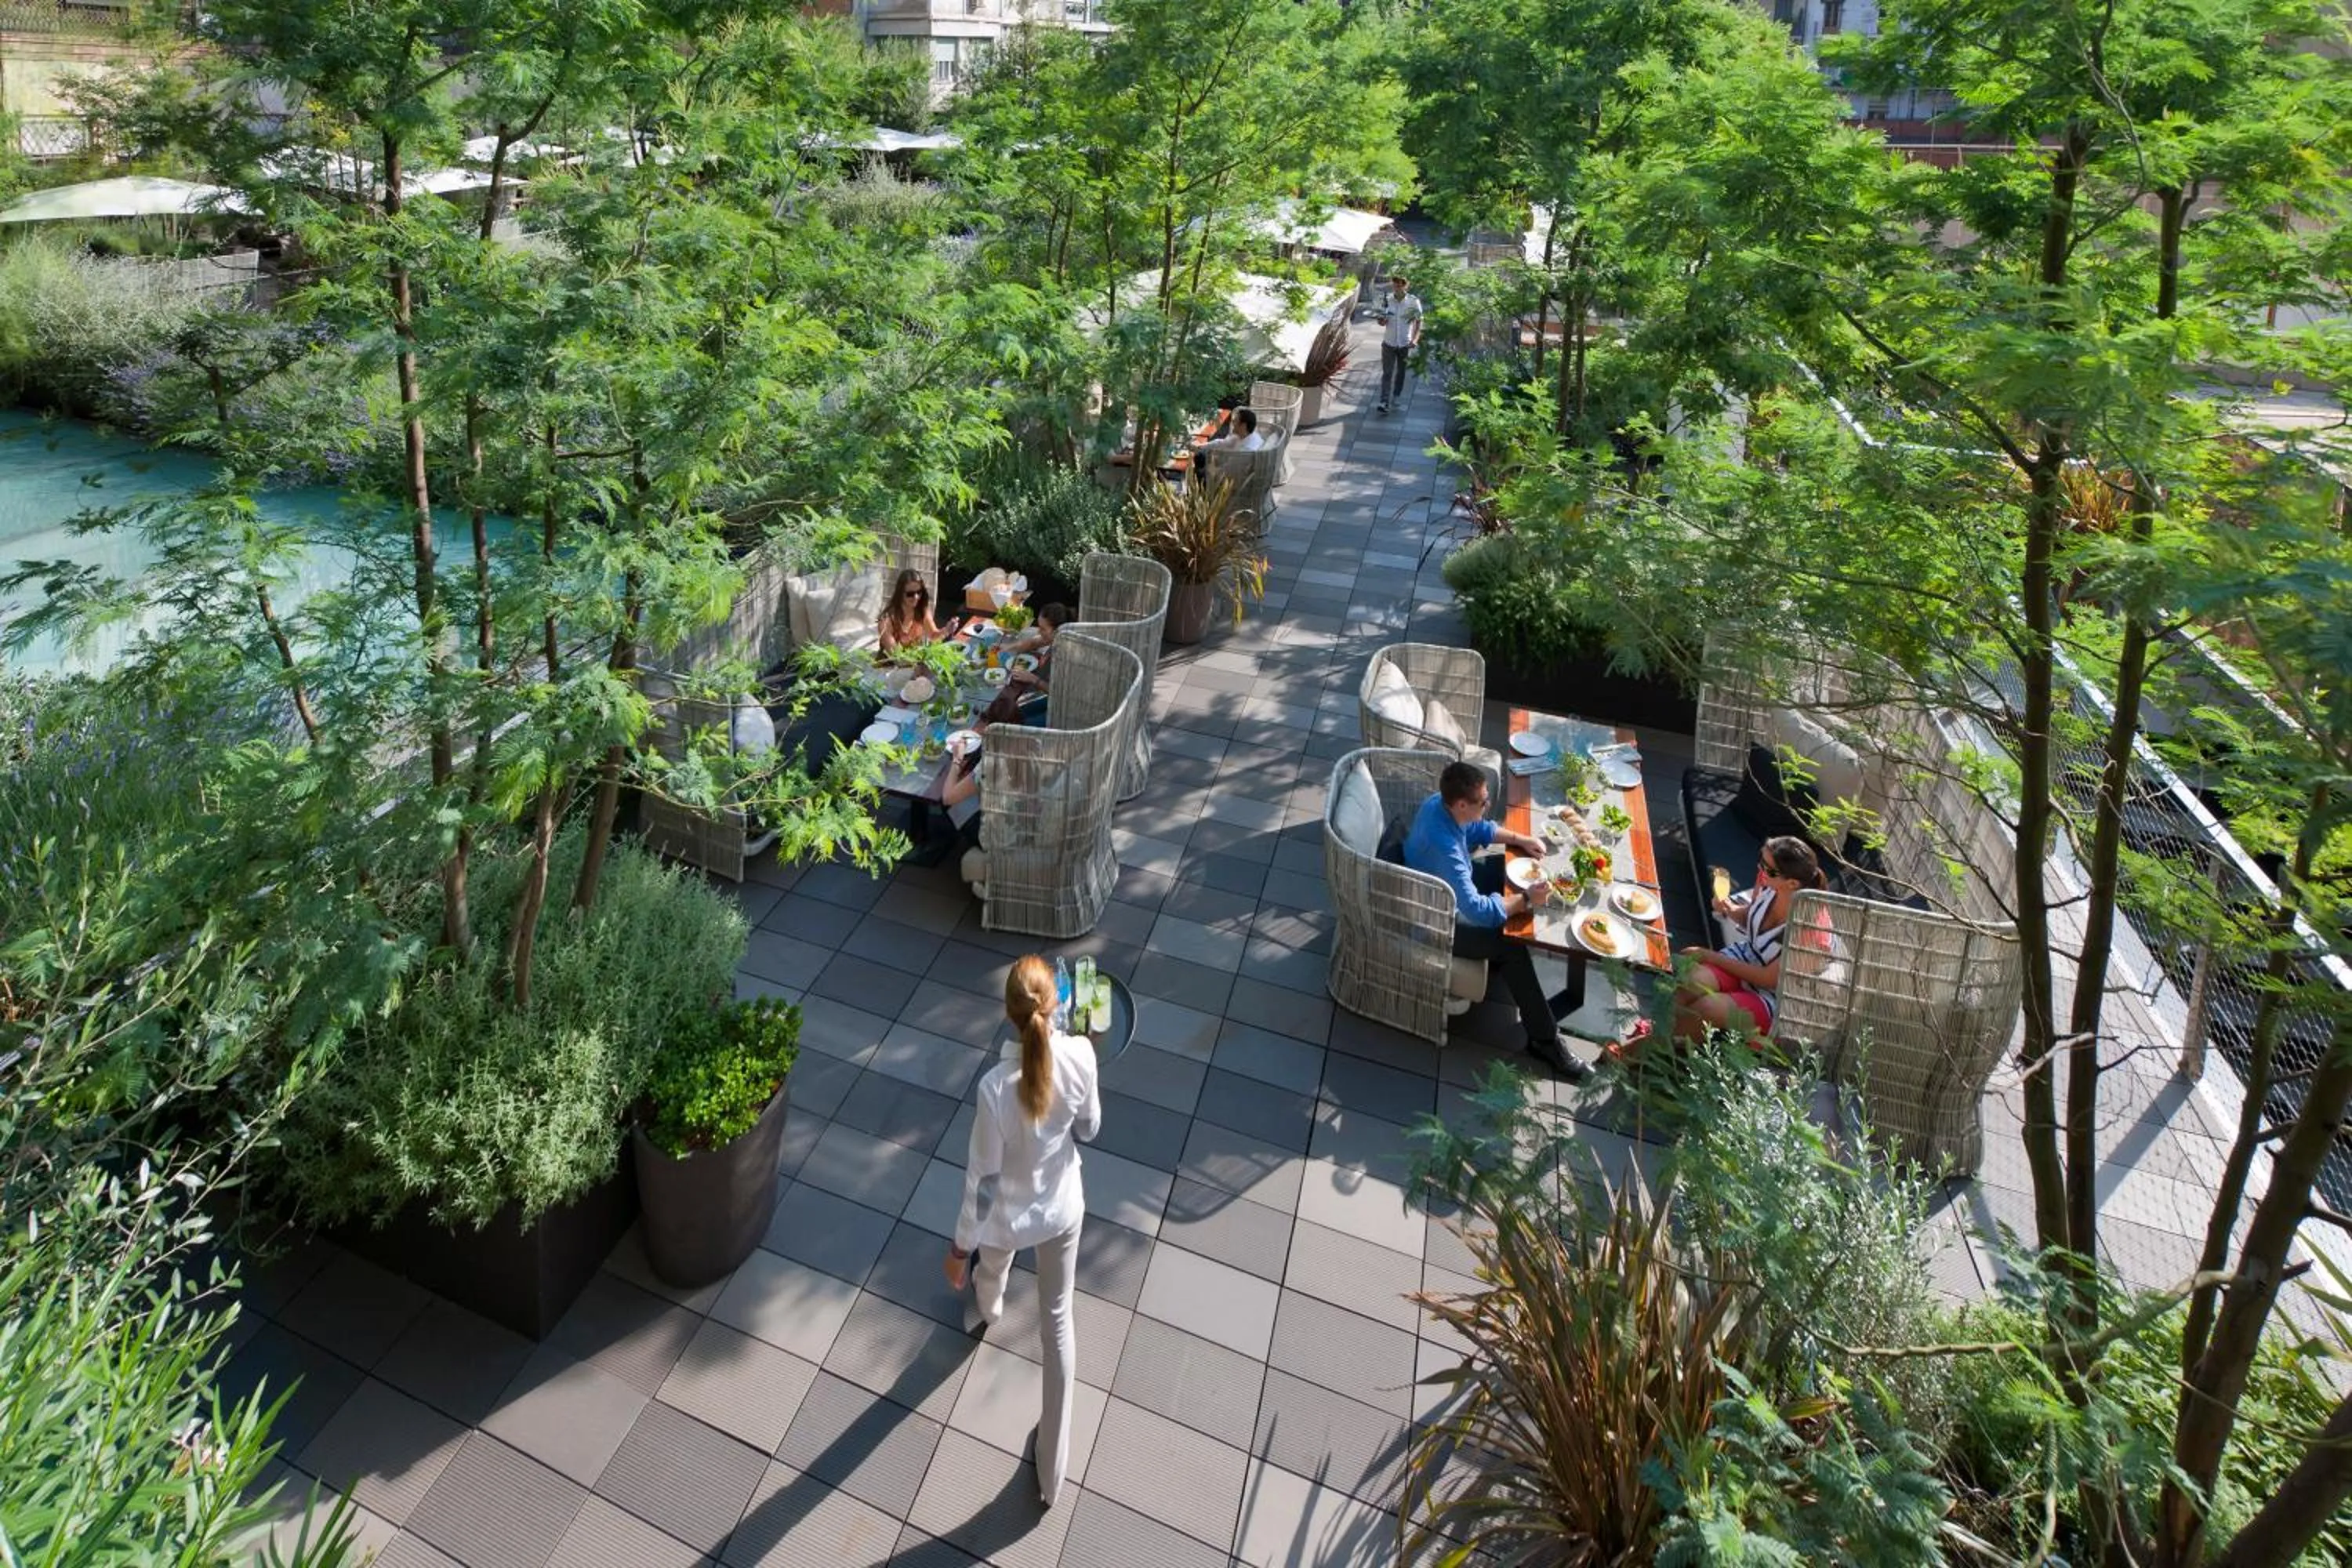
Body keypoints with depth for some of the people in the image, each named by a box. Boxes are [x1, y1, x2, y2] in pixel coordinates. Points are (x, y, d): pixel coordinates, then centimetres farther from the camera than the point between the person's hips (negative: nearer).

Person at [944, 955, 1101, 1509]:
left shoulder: (995, 1086, -35)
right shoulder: (1080, 1055, -25)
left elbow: (982, 1176, -21)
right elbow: (1089, 1129, -5)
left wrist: (960, 1245, -6)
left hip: (1009, 1218, -2)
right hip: (1063, 1208, 3)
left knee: (988, 1272, 35)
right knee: (1058, 1319, 22)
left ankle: (984, 1313, 74)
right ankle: (1051, 1472, 36)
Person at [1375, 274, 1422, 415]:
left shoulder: (1413, 301, -9)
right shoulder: (1387, 300, -6)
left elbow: (1418, 322, -3)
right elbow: (1382, 322, 1)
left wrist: (1415, 340, -14)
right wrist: (1382, 318, -23)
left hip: (1405, 344, 0)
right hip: (1389, 343, 0)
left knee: (1401, 372, 15)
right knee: (1387, 373, -6)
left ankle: (1397, 395, 34)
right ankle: (1385, 402, -9)